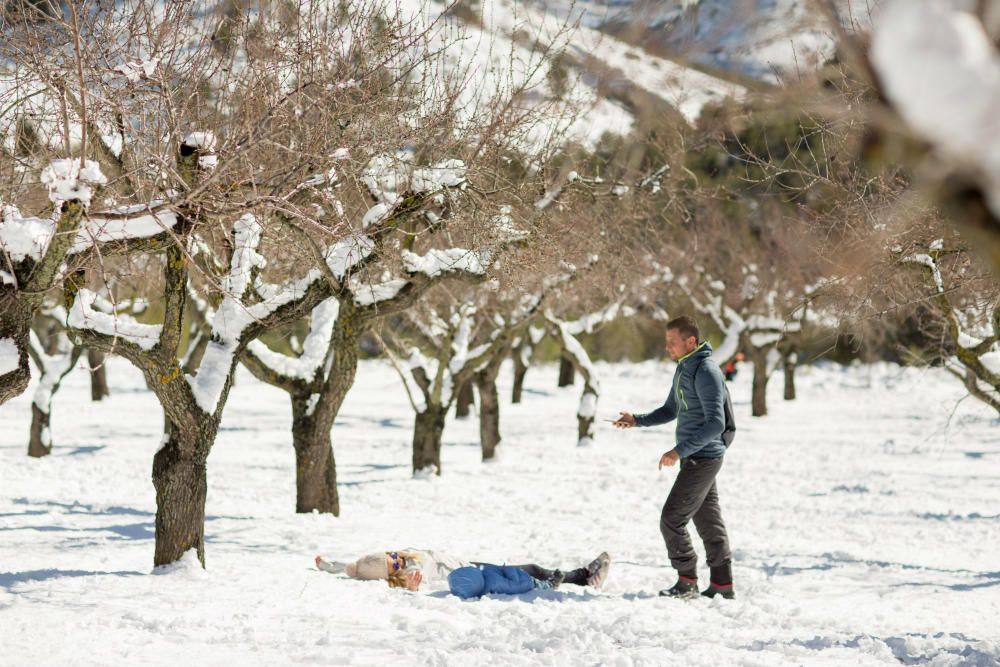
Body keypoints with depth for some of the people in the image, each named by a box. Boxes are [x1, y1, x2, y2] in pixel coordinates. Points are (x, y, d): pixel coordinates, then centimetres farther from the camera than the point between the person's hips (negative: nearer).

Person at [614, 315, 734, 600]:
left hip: (703, 458, -10)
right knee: (708, 520, 13)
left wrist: (679, 451, -28)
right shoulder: (683, 368, 11)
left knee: (671, 520, -8)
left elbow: (716, 423, -26)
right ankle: (723, 584, 18)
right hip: (695, 457, 10)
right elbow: (670, 410, 20)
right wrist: (637, 420, 4)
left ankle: (687, 581, 2)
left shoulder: (706, 372, -20)